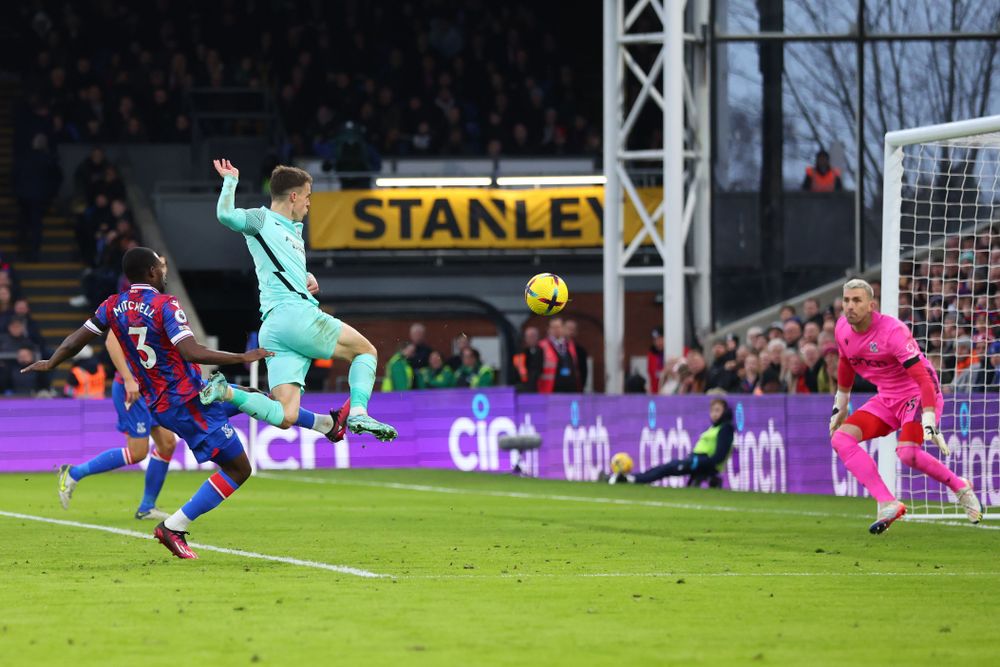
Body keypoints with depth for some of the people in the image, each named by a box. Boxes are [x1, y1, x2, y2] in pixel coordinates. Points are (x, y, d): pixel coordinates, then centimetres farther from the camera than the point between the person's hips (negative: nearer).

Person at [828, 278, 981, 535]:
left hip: (918, 395, -7)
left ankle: (961, 488, -4)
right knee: (841, 438, -12)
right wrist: (839, 408, 24)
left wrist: (929, 425, -35)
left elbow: (924, 378, -28)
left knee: (907, 452, -30)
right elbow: (845, 366, 18)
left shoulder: (893, 331, -26)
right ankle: (888, 504, -18)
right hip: (887, 399, 8)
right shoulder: (843, 329, -4)